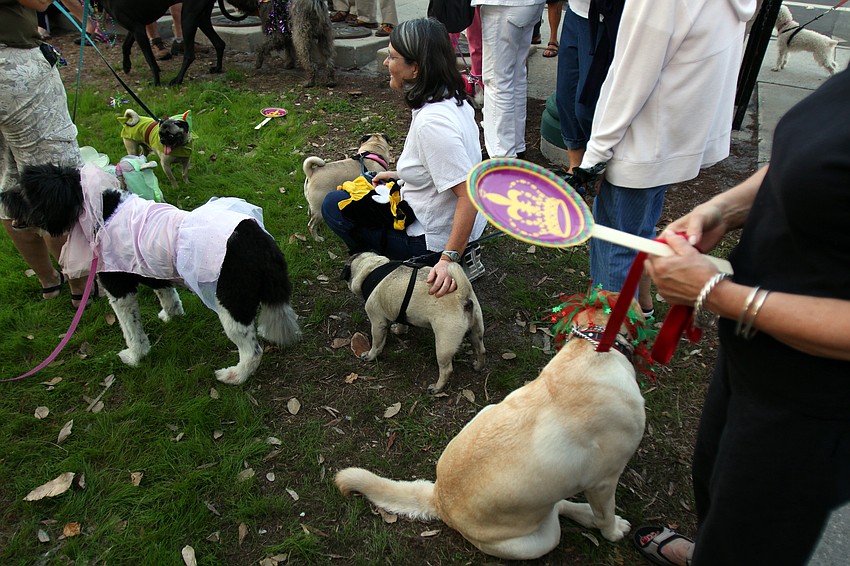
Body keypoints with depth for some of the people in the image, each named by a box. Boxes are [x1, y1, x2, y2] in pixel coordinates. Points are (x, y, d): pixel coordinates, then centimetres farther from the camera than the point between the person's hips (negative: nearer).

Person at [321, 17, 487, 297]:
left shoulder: (431, 122, -30)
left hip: (435, 240, -9)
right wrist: (402, 175, 15)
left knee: (334, 205, 3)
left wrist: (449, 259, -32)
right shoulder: (453, 99, -2)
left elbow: (469, 195, -32)